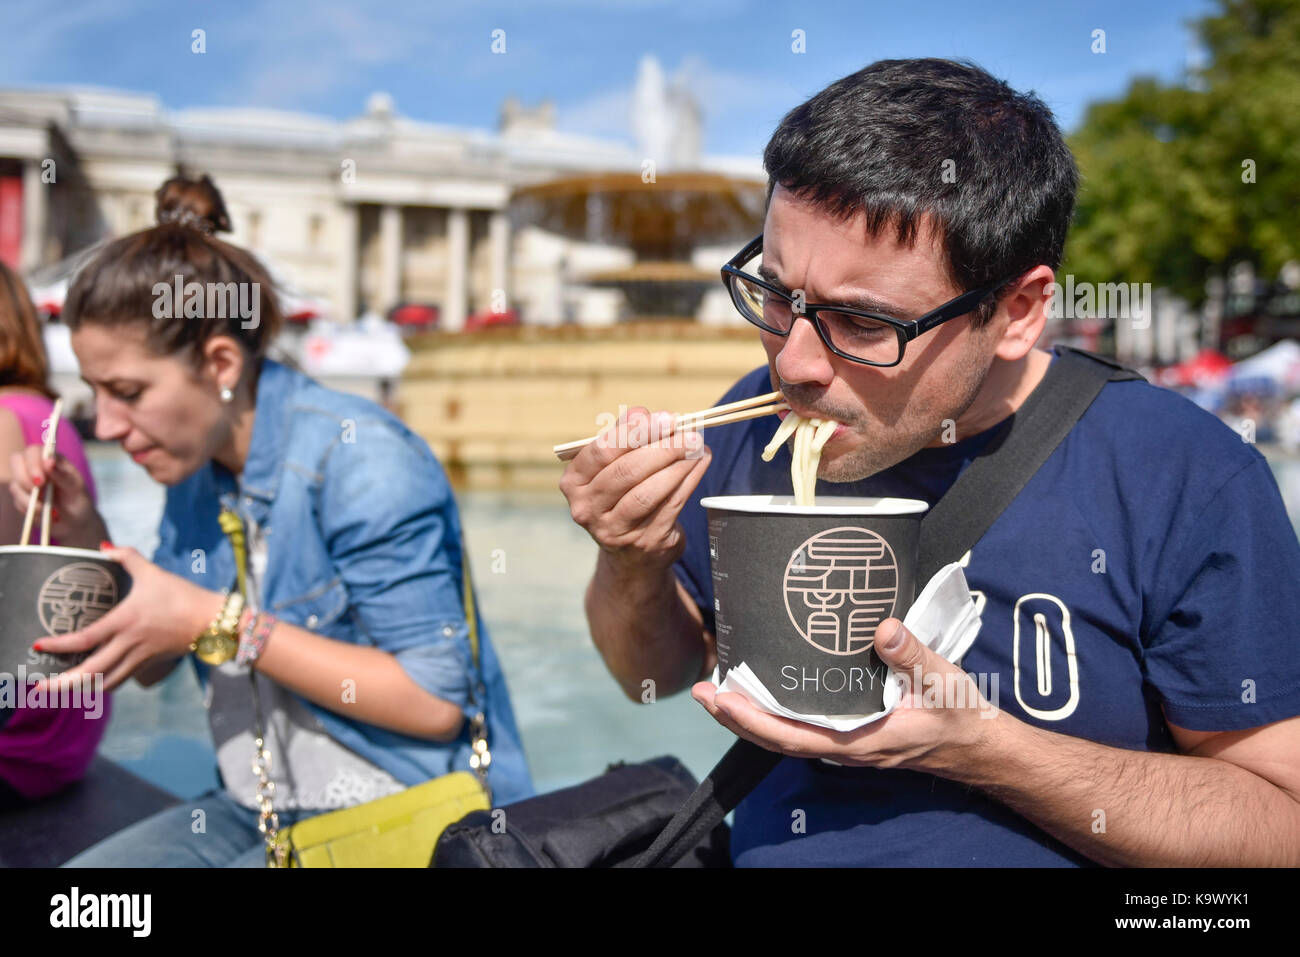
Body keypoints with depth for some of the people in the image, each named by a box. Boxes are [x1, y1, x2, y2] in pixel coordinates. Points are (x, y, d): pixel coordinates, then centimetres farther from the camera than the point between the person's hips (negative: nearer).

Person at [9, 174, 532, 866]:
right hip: (257, 811, 8)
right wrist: (82, 536, -2)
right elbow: (149, 666, 14)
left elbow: (435, 701, -22)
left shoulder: (359, 459, -19)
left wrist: (220, 624, -23)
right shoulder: (195, 470, 5)